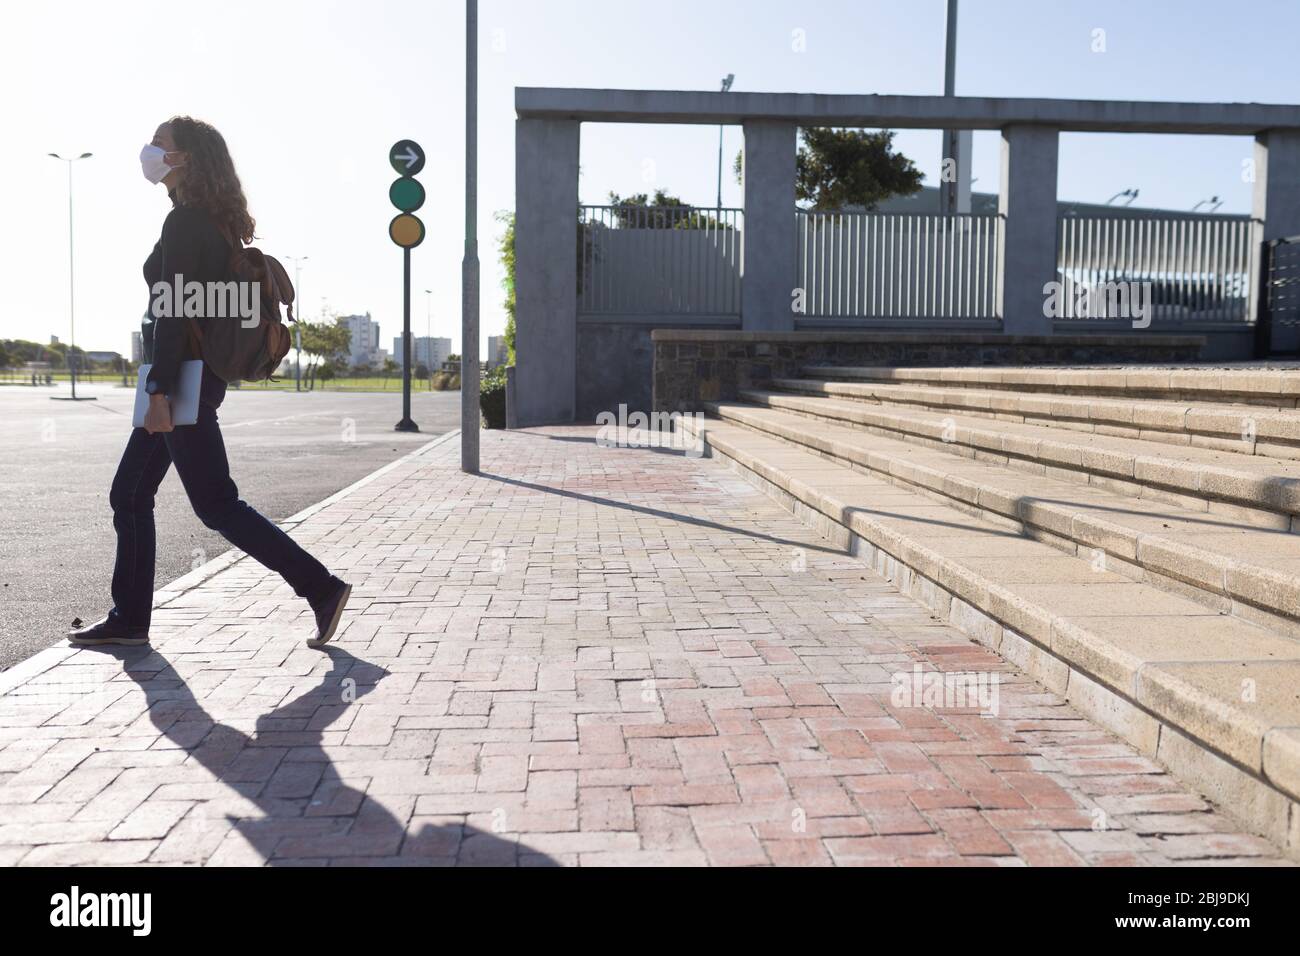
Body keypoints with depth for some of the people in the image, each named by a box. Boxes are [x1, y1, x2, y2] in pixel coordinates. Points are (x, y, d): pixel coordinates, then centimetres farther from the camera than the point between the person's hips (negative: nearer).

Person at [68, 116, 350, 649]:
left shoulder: (183, 221, -13)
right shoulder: (212, 224, 16)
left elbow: (173, 311, -19)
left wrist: (159, 391, -21)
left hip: (184, 379, -10)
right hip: (200, 376, 10)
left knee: (215, 504, -7)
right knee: (129, 495, 13)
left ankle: (321, 588, -5)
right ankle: (128, 619, 20)